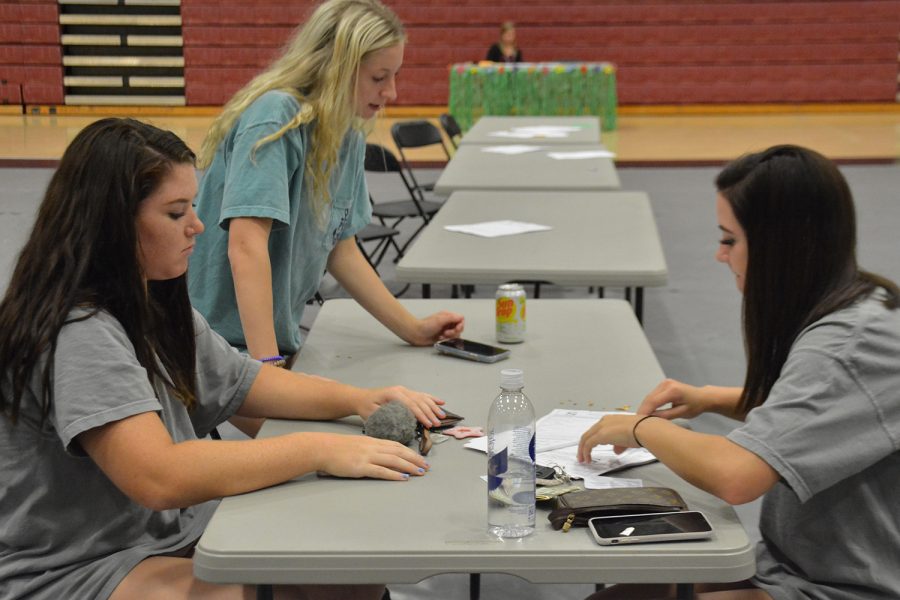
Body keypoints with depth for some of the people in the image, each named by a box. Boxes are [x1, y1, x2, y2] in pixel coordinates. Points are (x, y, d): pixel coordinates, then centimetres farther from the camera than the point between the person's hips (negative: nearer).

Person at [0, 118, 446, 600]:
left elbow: (245, 383, 16)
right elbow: (159, 478, -33)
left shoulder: (153, 305, 9)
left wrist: (358, 399, -2)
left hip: (167, 539, 9)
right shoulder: (78, 333, -23)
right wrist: (318, 451, -30)